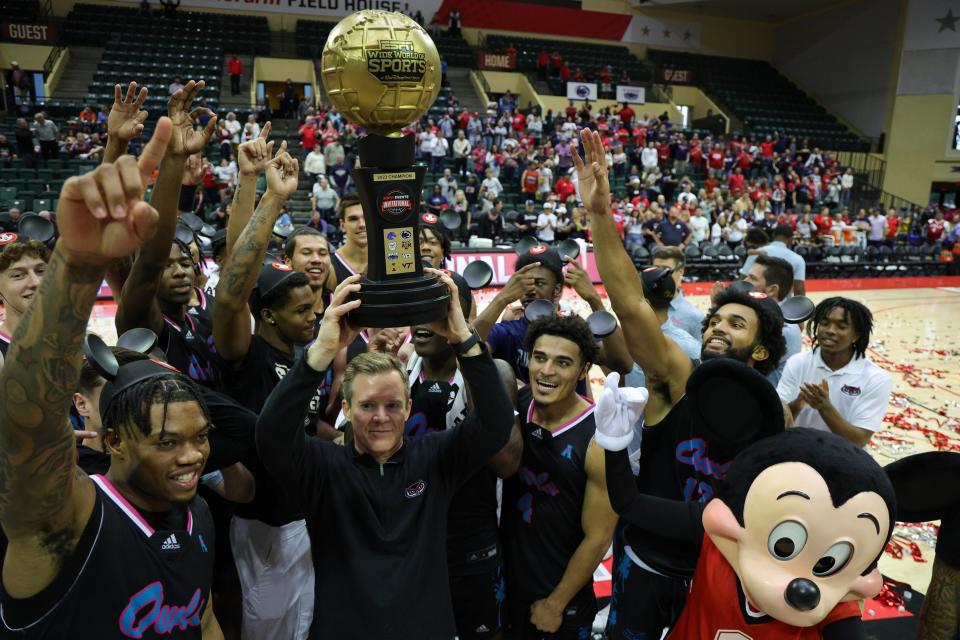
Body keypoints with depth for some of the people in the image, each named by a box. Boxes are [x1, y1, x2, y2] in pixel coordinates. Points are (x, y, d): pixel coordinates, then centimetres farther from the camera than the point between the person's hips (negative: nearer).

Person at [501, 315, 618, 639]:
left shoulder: (599, 440, -23)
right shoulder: (516, 403, -10)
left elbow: (597, 538, -16)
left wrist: (555, 604, -9)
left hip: (565, 596, -4)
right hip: (509, 578, 4)